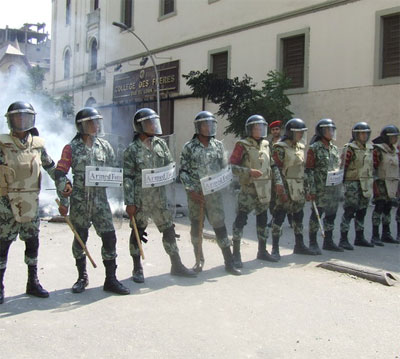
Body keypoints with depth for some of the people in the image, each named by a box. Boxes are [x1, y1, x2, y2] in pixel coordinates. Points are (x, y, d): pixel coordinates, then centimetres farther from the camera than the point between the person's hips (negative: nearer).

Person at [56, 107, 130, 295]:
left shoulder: (105, 146, 8)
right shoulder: (71, 148, -2)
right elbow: (60, 174, -4)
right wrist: (64, 200, -7)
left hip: (100, 200, 2)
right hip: (79, 201, -2)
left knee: (109, 237, -3)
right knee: (80, 239, 9)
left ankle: (111, 279, 6)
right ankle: (82, 277, 25)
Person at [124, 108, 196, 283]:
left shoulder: (161, 144, 6)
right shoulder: (132, 150, -7)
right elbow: (127, 178, -8)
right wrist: (129, 203, -12)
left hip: (160, 198, 5)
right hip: (140, 200, -4)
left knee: (169, 230, 8)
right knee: (138, 233, 6)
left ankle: (176, 265, 19)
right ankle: (137, 269, 19)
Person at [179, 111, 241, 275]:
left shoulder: (218, 145, 6)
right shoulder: (189, 147, -1)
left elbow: (225, 168, 10)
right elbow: (183, 172, -2)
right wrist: (192, 191, -9)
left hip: (213, 193, 1)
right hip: (195, 194, -1)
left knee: (220, 225, -2)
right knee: (196, 227, 8)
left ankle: (229, 262, 4)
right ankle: (199, 260, 25)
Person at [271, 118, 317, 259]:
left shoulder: (300, 147, 13)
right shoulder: (280, 148, -11)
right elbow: (276, 169, -16)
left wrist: (306, 188, 17)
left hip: (299, 189, 8)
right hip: (286, 188, -8)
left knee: (298, 216, 14)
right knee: (279, 216, -3)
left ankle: (299, 245, 26)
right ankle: (275, 248, 4)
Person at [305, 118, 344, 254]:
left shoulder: (335, 148, 13)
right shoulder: (314, 148, -8)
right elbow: (309, 170, -12)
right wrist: (311, 189, -17)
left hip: (333, 189, 7)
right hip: (320, 189, -7)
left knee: (331, 215, 12)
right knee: (316, 215, -1)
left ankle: (328, 242, 23)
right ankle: (313, 243, 8)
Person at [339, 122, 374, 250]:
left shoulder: (369, 148, 14)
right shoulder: (350, 148, -9)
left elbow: (371, 166, 20)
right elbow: (344, 166, -12)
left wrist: (372, 181, 18)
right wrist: (342, 182, -16)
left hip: (366, 184, 7)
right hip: (353, 183, -7)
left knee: (362, 211, 12)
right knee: (350, 210, -8)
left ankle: (359, 238, 22)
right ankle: (343, 239, -5)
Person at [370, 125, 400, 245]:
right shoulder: (378, 150, -9)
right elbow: (372, 167, -13)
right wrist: (375, 185, -18)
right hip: (382, 183, -7)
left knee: (388, 208, 12)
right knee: (379, 208, -8)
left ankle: (386, 235, 20)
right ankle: (375, 236, -5)